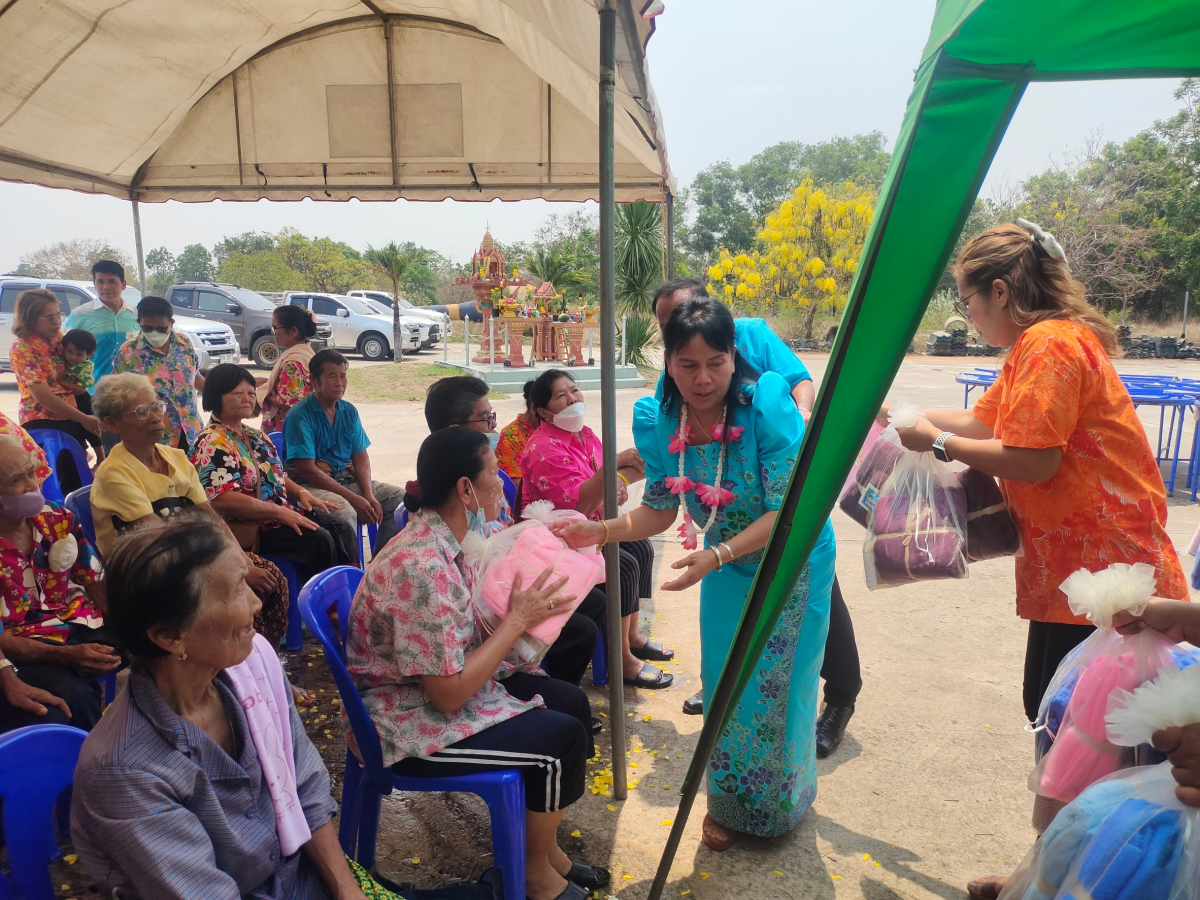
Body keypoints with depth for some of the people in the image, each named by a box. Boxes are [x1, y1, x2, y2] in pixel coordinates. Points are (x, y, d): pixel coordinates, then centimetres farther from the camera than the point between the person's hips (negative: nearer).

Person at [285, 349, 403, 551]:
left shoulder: (349, 411, 8)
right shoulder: (300, 416, -12)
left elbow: (361, 458, 8)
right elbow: (307, 470, -17)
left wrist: (369, 495, -11)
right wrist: (353, 498, -21)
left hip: (347, 479, 7)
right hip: (311, 485, -7)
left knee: (399, 498, -5)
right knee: (345, 511, -35)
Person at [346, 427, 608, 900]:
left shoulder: (440, 537, -2)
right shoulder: (423, 567, -31)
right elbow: (449, 693, -28)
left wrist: (521, 604, -7)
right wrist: (517, 620, -21)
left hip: (446, 682, 9)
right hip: (412, 724, -9)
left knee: (572, 702, 6)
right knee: (563, 738, -10)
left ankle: (544, 846, 23)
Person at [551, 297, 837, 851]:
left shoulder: (767, 403, -31)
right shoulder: (655, 419, -17)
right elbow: (660, 509, -6)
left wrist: (716, 555, -39)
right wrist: (602, 530, -22)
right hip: (727, 566, 4)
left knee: (778, 685, 10)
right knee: (724, 686, 12)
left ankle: (778, 804, 39)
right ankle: (729, 804, 38)